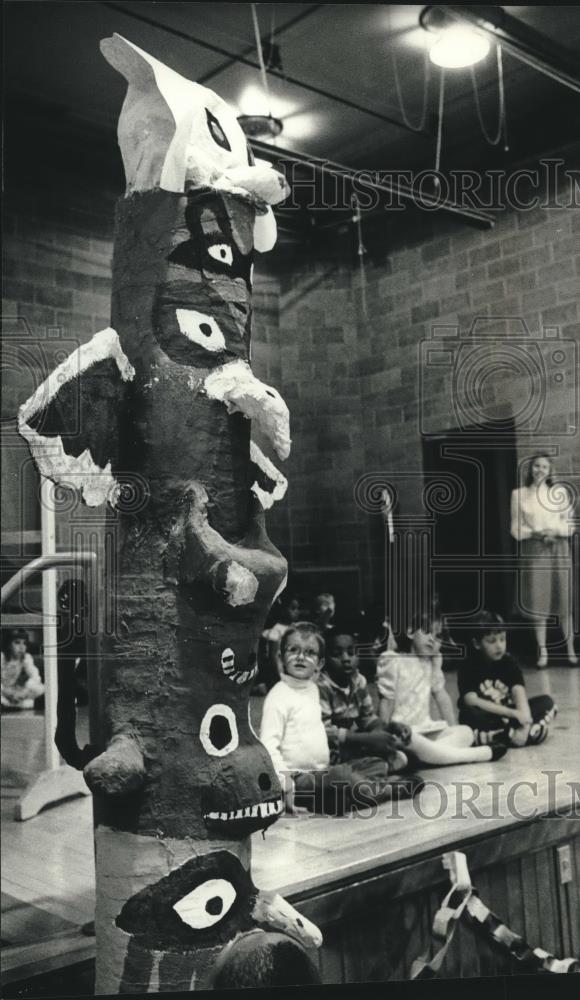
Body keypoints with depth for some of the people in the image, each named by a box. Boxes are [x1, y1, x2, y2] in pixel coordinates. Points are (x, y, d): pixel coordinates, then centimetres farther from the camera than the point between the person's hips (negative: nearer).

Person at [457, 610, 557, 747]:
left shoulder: (509, 663, -3)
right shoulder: (468, 667, -12)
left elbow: (519, 693, -18)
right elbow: (472, 701, -25)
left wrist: (524, 718, -38)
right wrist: (513, 713, -31)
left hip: (507, 715, 3)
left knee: (546, 702, -14)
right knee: (468, 712, -36)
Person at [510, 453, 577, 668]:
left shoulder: (560, 492, 7)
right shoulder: (519, 494, 5)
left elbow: (570, 524, 5)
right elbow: (516, 528, 2)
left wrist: (555, 531, -14)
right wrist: (535, 533, -14)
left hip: (559, 548, 1)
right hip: (534, 550, -1)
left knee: (564, 601, -1)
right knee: (538, 602, -3)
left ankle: (570, 649, 6)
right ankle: (542, 651, 4)